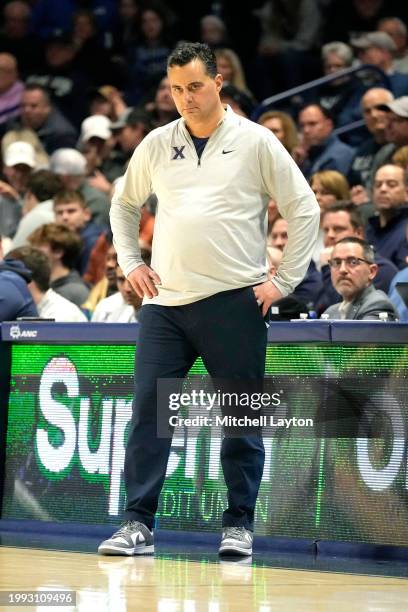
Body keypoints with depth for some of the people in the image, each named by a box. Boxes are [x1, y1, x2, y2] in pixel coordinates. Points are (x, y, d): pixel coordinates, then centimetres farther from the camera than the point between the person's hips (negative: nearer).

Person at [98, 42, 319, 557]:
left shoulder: (255, 142, 1)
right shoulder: (157, 145, 11)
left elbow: (304, 209, 3)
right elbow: (124, 203, 25)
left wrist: (285, 280, -1)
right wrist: (130, 263, 13)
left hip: (235, 302, -3)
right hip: (165, 302, 3)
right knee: (148, 411, -4)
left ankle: (239, 525, 10)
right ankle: (138, 524, -1)